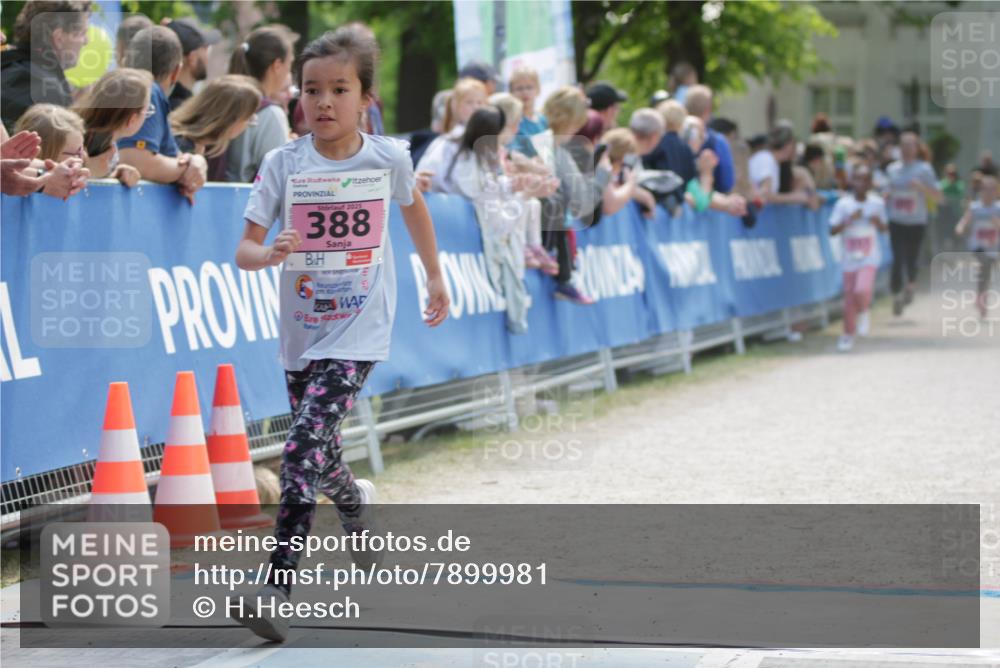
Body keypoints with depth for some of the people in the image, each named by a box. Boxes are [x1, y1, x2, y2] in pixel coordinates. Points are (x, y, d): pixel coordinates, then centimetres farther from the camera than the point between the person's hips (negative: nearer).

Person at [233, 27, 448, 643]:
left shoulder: (388, 158, -6)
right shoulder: (284, 163, -6)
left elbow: (414, 206, 16)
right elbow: (245, 250, -7)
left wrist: (435, 277, 26)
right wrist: (272, 253, -30)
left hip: (359, 332, -3)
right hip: (301, 331, 3)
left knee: (305, 448, -19)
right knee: (320, 459, 16)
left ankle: (278, 588, -19)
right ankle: (358, 505, 52)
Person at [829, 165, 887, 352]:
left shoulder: (876, 203, -3)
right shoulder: (843, 204, -7)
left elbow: (884, 228, 9)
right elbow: (833, 230, -9)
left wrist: (878, 222, -12)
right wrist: (849, 220, -22)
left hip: (869, 257, -1)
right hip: (849, 258, 1)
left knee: (862, 290, -23)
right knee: (849, 299, 6)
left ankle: (865, 312, 9)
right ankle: (848, 335, 23)